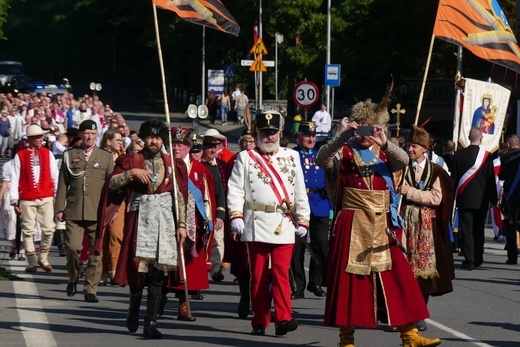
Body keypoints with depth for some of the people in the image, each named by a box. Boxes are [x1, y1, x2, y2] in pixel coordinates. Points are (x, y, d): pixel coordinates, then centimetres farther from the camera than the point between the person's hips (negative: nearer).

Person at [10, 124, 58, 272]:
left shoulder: (47, 153, 6)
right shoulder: (20, 155, -1)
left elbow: (55, 176, 7)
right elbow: (14, 179, -2)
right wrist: (15, 200, -5)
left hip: (46, 198, 2)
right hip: (27, 200, -2)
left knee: (49, 229, -4)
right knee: (28, 231, 1)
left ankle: (43, 259, 14)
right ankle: (32, 263, 8)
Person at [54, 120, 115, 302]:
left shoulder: (106, 157, 11)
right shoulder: (70, 155, 12)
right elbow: (63, 183, 11)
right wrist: (59, 208, 5)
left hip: (98, 212, 0)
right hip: (74, 212, 0)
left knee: (96, 252, -2)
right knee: (73, 247, -11)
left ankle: (90, 290, 4)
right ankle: (73, 279, 15)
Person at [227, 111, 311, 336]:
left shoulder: (291, 157, 13)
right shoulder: (245, 158, 8)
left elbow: (300, 192, 13)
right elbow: (235, 190, 2)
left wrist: (302, 221, 8)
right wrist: (236, 216, -10)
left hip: (284, 225, 0)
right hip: (256, 224, 0)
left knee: (281, 272, -9)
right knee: (258, 275, 4)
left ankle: (283, 318, -14)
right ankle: (259, 322, 9)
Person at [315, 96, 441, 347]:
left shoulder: (384, 154, 11)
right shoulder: (344, 152, 2)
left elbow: (404, 161, -10)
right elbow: (321, 159, -17)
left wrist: (384, 143, -27)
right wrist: (340, 138, -32)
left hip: (382, 226, 3)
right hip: (352, 225, -3)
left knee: (396, 278, -1)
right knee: (349, 279, -2)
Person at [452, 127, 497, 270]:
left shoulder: (459, 154, -4)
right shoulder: (487, 156, -6)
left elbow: (454, 177, 0)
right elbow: (491, 179, -2)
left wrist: (452, 197, 8)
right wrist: (493, 199, 6)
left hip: (464, 198, -1)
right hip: (481, 199, 1)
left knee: (466, 229, -1)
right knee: (478, 229, 14)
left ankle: (469, 260, -8)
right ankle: (478, 259, 20)